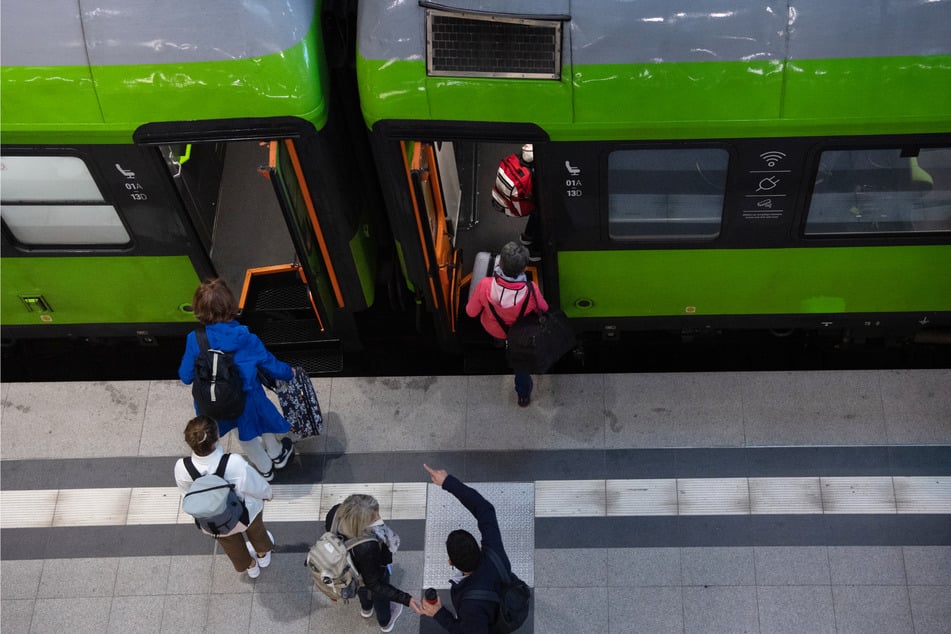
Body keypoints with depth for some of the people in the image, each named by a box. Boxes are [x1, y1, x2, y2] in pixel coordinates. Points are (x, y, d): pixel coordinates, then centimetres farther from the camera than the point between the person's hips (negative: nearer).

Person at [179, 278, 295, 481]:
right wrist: (288, 373, 12)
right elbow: (270, 365, -10)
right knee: (262, 416, 34)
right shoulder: (245, 338, -23)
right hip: (246, 398, -2)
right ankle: (276, 455, 58)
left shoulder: (194, 341, -22)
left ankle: (265, 468, 53)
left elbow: (186, 377, -11)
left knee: (246, 436, 30)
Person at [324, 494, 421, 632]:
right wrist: (405, 599, -33)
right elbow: (374, 584, -31)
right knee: (380, 595, 32)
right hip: (374, 573, -5)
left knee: (362, 588, 40)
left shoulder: (336, 512, -35)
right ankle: (385, 622, 65)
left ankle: (366, 608, 73)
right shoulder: (366, 547, -49)